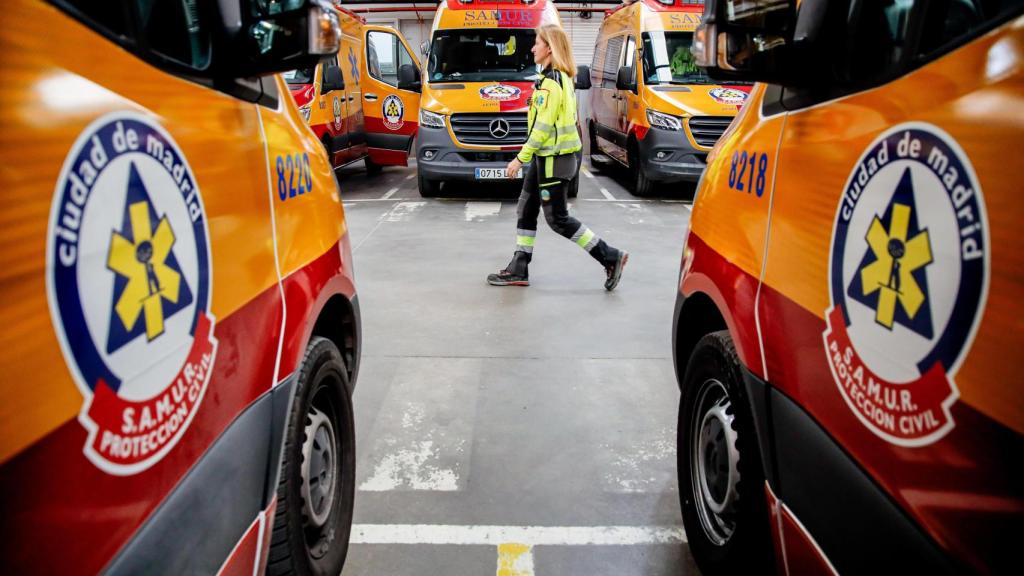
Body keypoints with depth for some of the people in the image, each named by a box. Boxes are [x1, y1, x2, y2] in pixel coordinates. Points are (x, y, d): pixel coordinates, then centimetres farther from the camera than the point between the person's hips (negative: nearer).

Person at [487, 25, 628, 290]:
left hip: (554, 158, -10)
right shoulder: (562, 78, 14)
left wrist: (521, 158, -18)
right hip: (545, 156, 10)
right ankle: (518, 269, 18)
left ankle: (611, 257, 2)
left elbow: (543, 127, -22)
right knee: (526, 209, 12)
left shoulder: (551, 81, -18)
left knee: (557, 218, -4)